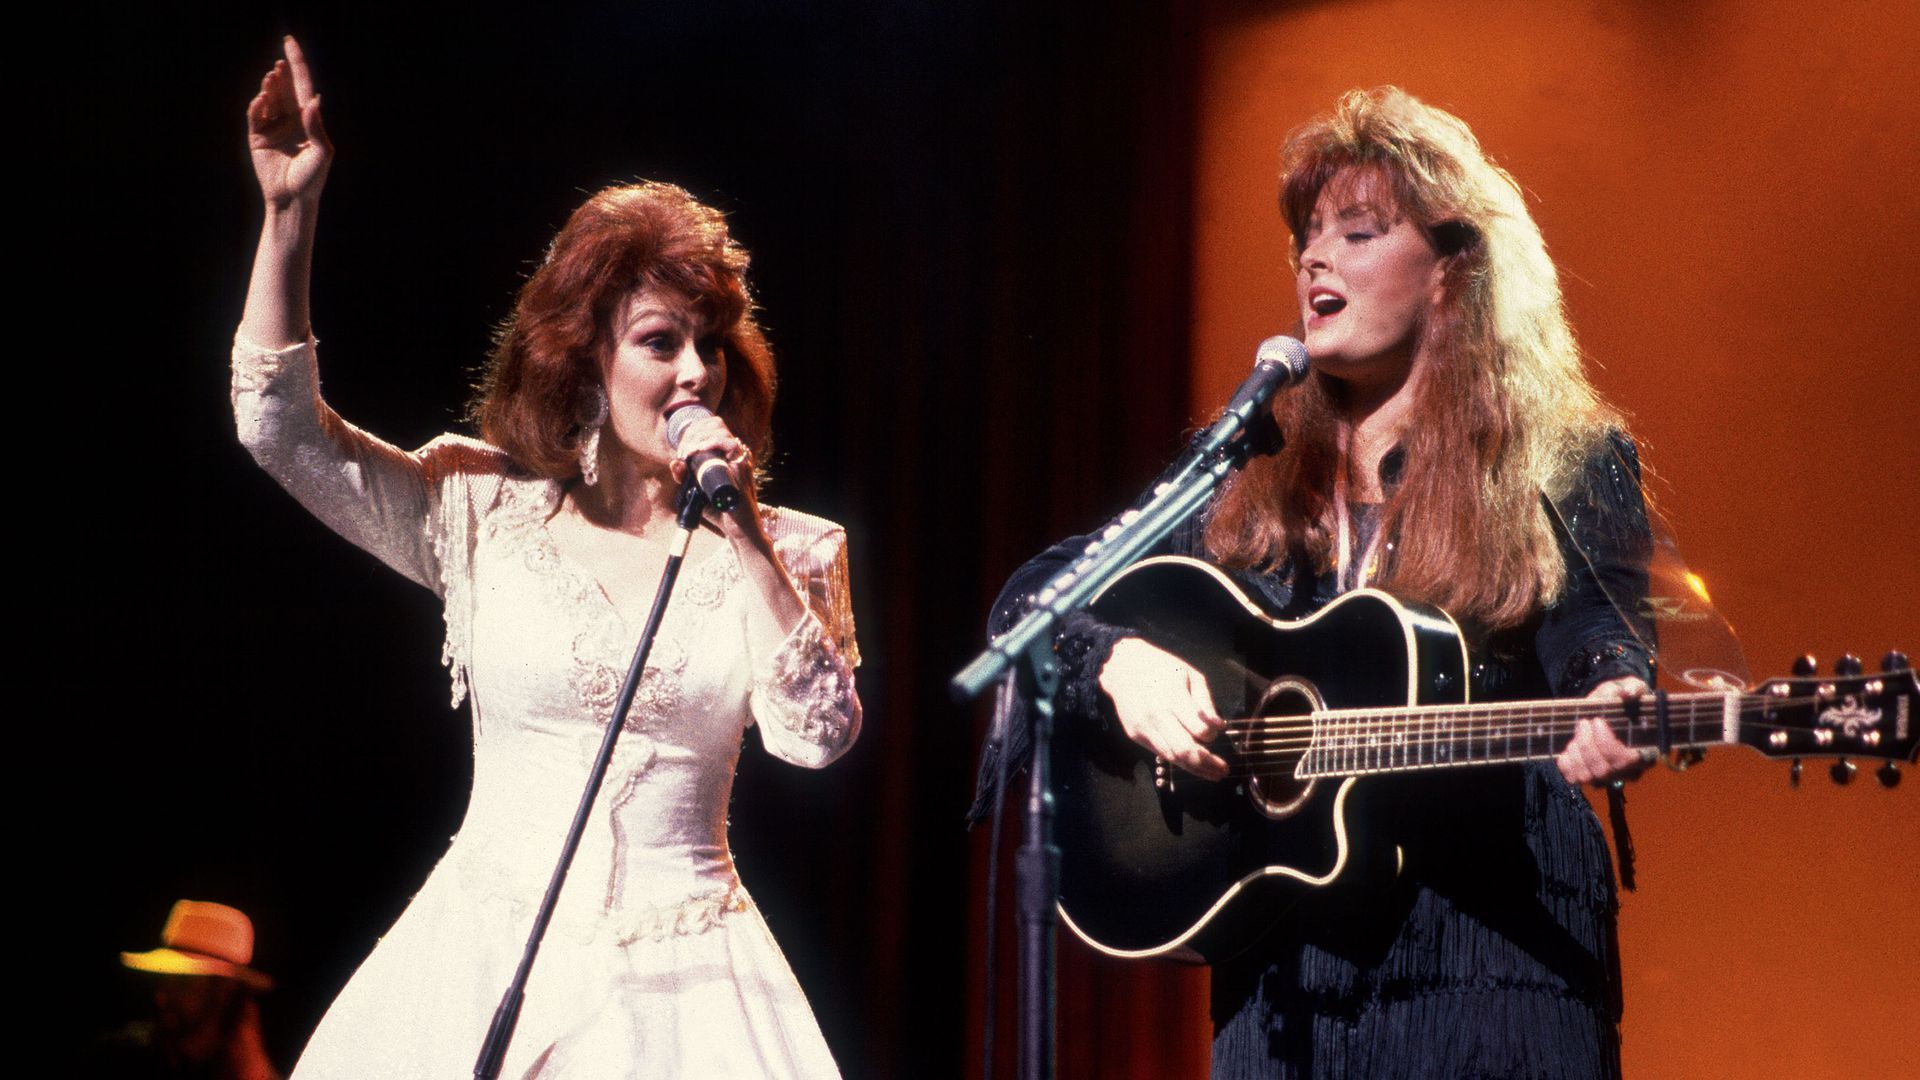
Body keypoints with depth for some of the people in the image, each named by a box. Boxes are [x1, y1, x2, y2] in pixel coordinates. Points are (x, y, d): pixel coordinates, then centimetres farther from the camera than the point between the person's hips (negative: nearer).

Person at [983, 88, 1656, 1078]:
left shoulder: (1566, 467, 3)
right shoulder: (1249, 479, 12)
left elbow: (1598, 629, -10)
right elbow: (1028, 602, 12)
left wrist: (1608, 705, -34)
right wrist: (1119, 661, -10)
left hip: (1493, 964, -3)